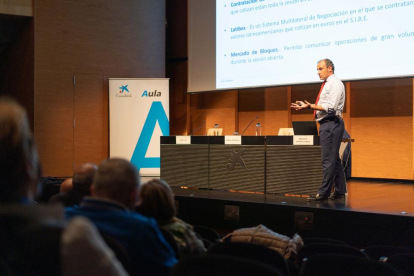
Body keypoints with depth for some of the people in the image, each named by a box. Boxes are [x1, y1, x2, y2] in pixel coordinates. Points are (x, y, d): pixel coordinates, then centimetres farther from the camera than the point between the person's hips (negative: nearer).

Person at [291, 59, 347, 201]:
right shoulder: (327, 84, 20)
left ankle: (324, 193, -7)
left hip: (331, 124, -10)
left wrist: (311, 106, -21)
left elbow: (330, 107, -20)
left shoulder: (335, 84, -10)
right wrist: (308, 106, 10)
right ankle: (339, 192, 17)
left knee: (328, 160, -8)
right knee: (334, 159, 12)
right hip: (327, 124, 10)